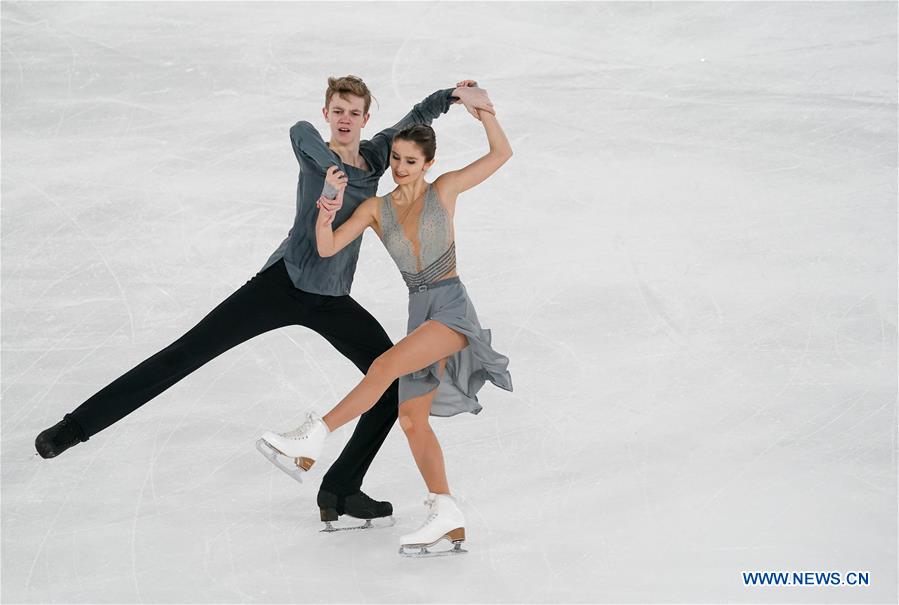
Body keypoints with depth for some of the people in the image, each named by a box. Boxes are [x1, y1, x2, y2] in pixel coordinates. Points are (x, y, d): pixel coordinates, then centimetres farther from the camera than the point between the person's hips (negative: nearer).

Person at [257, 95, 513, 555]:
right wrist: (329, 202, -17)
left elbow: (501, 153, 1)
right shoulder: (376, 208, 8)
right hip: (420, 311, 6)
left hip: (453, 307, -6)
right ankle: (447, 521, -1)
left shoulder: (444, 190, 1)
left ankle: (312, 439, -26)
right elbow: (327, 248, -1)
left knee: (385, 365, -26)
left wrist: (481, 109, -7)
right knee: (412, 417, -2)